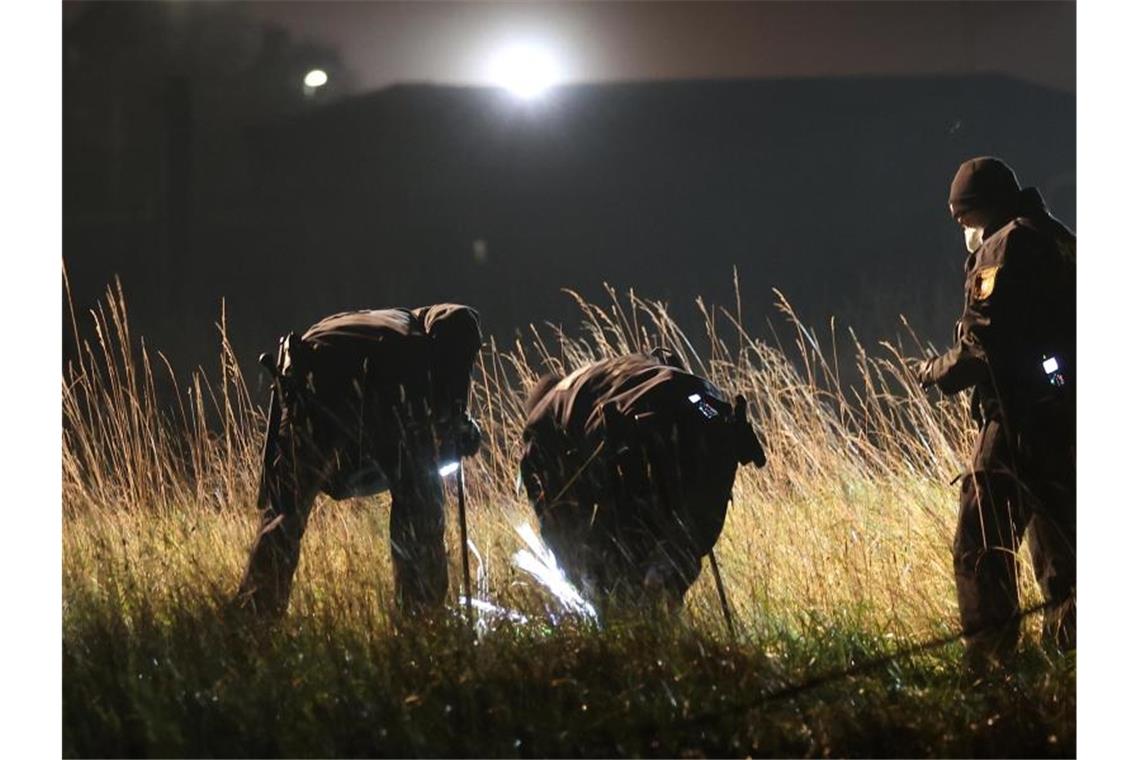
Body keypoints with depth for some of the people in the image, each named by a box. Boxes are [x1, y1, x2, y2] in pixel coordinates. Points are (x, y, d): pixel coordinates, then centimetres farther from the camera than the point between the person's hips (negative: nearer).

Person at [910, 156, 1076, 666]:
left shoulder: (1004, 248, -8)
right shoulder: (1060, 242, 17)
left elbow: (981, 346, -14)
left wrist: (933, 372, 3)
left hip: (1021, 421, -8)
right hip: (1067, 419, 8)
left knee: (982, 549, -5)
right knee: (1059, 546, 13)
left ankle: (990, 660, -9)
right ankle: (1069, 648, 15)